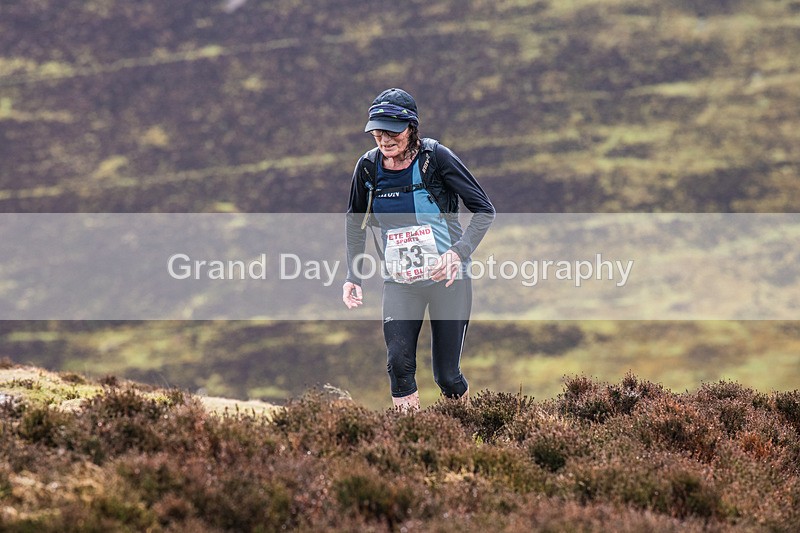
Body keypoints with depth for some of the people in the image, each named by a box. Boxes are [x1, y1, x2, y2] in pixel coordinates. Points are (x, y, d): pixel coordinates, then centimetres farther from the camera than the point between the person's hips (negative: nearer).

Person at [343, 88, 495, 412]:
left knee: (446, 376, -1)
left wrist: (460, 252, -24)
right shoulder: (368, 167, -2)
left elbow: (484, 210, -9)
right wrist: (353, 277, 4)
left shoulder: (435, 157, -12)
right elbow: (355, 224, 14)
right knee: (398, 364, -17)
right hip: (399, 282, 3)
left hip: (447, 276, -2)